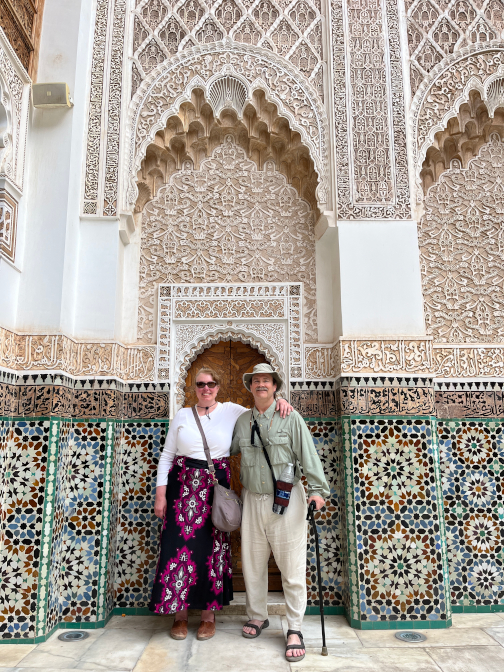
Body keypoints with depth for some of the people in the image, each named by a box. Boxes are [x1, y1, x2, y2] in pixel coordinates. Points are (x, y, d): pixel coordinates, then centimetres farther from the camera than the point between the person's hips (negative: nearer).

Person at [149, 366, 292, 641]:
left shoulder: (230, 411, 5)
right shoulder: (182, 415, 7)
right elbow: (167, 455, 7)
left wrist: (279, 401, -15)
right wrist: (161, 493, 1)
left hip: (215, 487, 0)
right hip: (182, 485, 1)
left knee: (212, 547, 3)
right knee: (179, 545, 1)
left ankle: (209, 614, 20)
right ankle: (179, 614, 18)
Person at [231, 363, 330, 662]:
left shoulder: (290, 418, -4)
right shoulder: (243, 421, 8)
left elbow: (308, 454, -8)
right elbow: (227, 449, 22)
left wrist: (318, 489, -15)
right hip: (253, 499, 4)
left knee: (292, 566, 1)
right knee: (253, 562, 13)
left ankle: (295, 629, 16)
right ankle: (258, 616, 33)